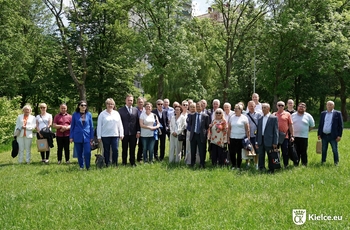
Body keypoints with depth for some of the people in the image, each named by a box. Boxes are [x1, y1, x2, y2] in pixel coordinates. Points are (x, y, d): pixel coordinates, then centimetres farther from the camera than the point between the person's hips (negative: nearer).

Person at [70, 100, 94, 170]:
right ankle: (81, 167, 20)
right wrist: (71, 137, 2)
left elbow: (91, 126, 7)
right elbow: (72, 126, 6)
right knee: (79, 153, 6)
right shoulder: (75, 115, 2)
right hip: (77, 137, 0)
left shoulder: (89, 114, 3)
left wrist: (92, 137, 4)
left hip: (87, 136, 0)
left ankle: (88, 167, 4)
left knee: (87, 152, -9)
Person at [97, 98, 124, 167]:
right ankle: (107, 164, 14)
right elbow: (99, 126, 0)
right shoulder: (102, 114, 1)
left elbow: (120, 124, 11)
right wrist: (99, 136, -4)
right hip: (105, 136, -2)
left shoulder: (116, 113, 10)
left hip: (115, 135, 2)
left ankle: (115, 163, 9)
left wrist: (121, 134, 5)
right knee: (106, 151, 5)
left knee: (115, 150, -5)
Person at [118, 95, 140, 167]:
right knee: (124, 149, 7)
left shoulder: (135, 110, 8)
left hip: (133, 133, 2)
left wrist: (138, 131, 2)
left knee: (132, 149, 8)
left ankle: (132, 162, 19)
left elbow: (138, 121, 8)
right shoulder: (121, 110, -1)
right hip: (125, 133, -2)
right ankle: (124, 163, 18)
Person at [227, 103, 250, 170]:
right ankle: (233, 165, 21)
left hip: (241, 139, -3)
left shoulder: (244, 118, -1)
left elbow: (247, 129, -2)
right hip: (232, 138, 3)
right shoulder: (232, 117, 9)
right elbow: (229, 129, 10)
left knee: (239, 153, 3)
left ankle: (238, 166, 17)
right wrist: (228, 138, 5)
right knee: (232, 153, 1)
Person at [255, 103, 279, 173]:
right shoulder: (260, 119, 13)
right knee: (261, 157, 9)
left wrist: (275, 142, -10)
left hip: (269, 141, -5)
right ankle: (261, 169, 18)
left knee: (270, 157, 4)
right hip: (261, 140, 5)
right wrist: (257, 142, 9)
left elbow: (276, 131, -6)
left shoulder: (274, 118, -3)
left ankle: (271, 170, 14)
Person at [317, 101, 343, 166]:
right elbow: (320, 124, 14)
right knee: (323, 150, 10)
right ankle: (323, 162, 20)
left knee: (335, 150, 1)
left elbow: (340, 125, -3)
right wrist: (319, 134, 8)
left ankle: (336, 163, 11)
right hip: (324, 135, 4)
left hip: (333, 136, -4)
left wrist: (339, 135, -9)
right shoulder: (323, 113, 11)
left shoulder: (337, 113, -1)